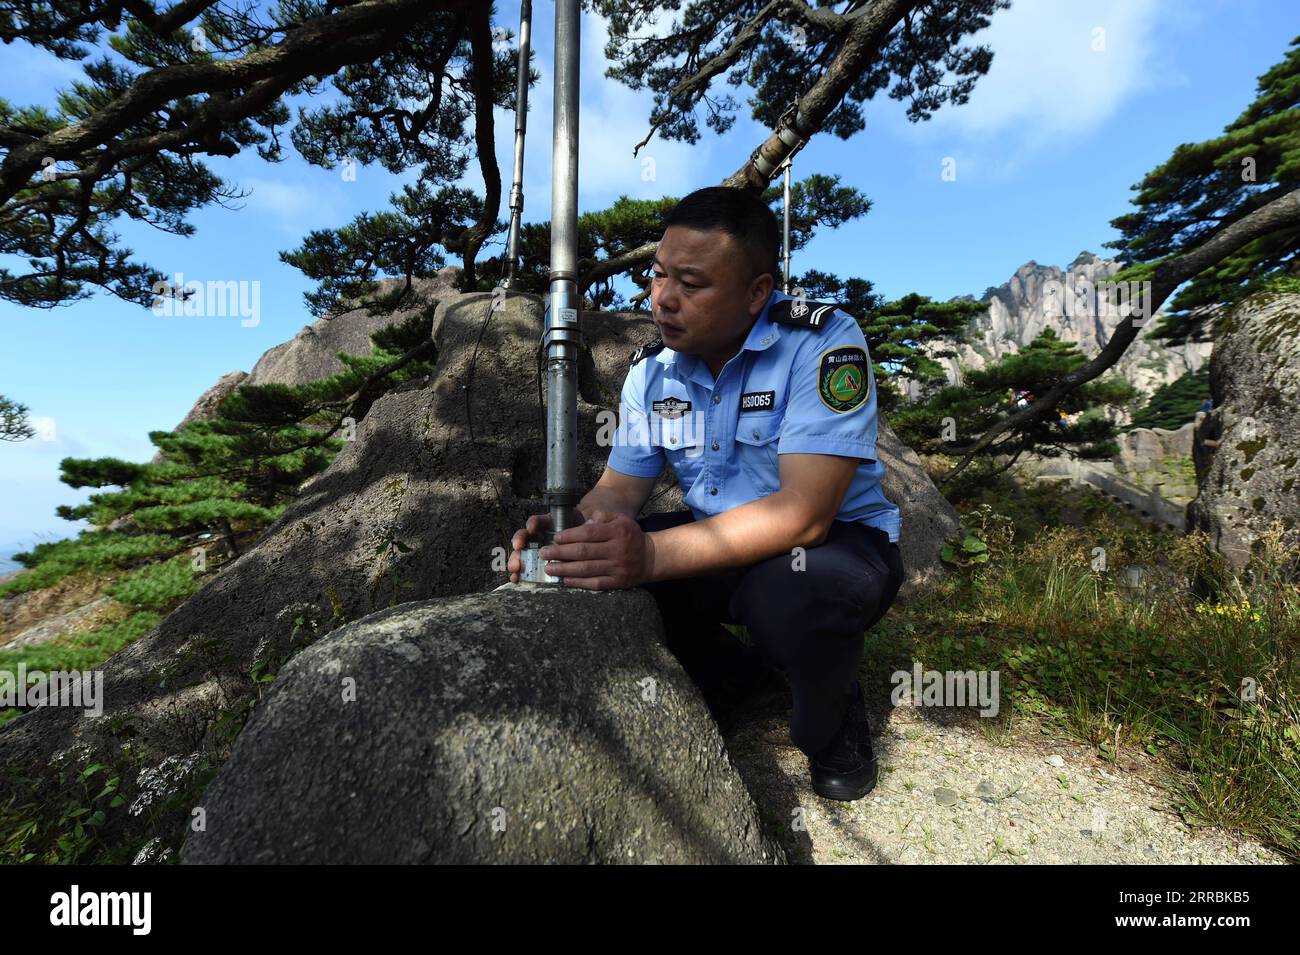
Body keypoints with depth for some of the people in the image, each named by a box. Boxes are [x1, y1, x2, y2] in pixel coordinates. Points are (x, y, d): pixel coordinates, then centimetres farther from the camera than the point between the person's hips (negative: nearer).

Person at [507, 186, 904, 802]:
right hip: (717, 546, 6)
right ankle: (732, 675, 10)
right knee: (596, 570, -15)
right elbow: (619, 491, 0)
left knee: (792, 588, -38)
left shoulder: (823, 342, -22)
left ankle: (834, 720, -1)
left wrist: (652, 554, -43)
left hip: (837, 540, -5)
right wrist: (565, 533, -25)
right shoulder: (650, 369, -2)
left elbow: (804, 512, -32)